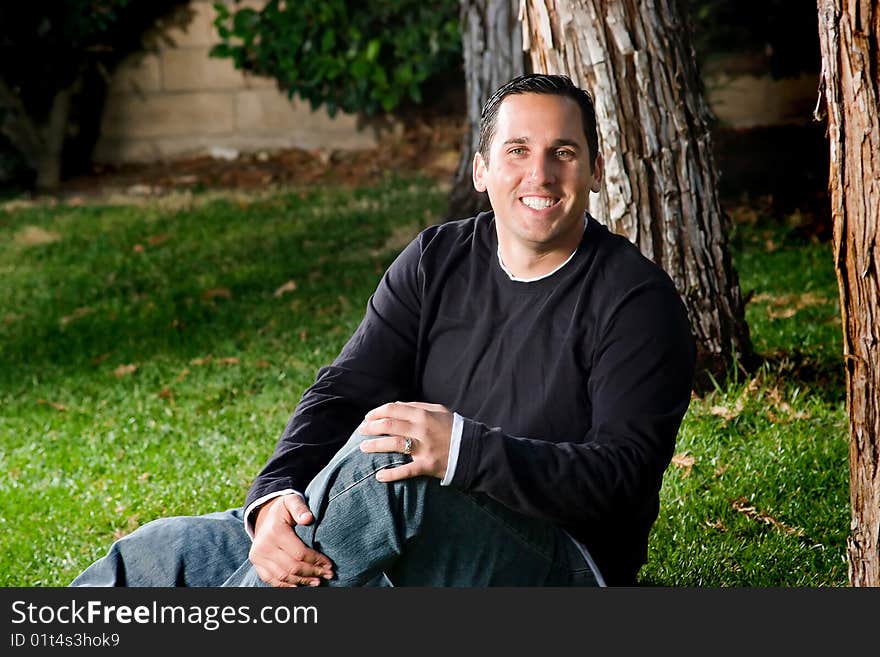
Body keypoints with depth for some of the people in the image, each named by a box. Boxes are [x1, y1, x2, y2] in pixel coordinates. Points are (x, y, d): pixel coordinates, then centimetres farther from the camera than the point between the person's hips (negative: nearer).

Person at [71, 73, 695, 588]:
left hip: (561, 571, -6)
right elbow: (344, 390, -2)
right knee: (160, 553, -4)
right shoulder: (437, 261, 9)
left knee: (381, 466, -35)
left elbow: (625, 472, -19)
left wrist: (463, 449, -33)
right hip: (415, 539, 6)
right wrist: (276, 494, -23)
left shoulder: (636, 299, -8)